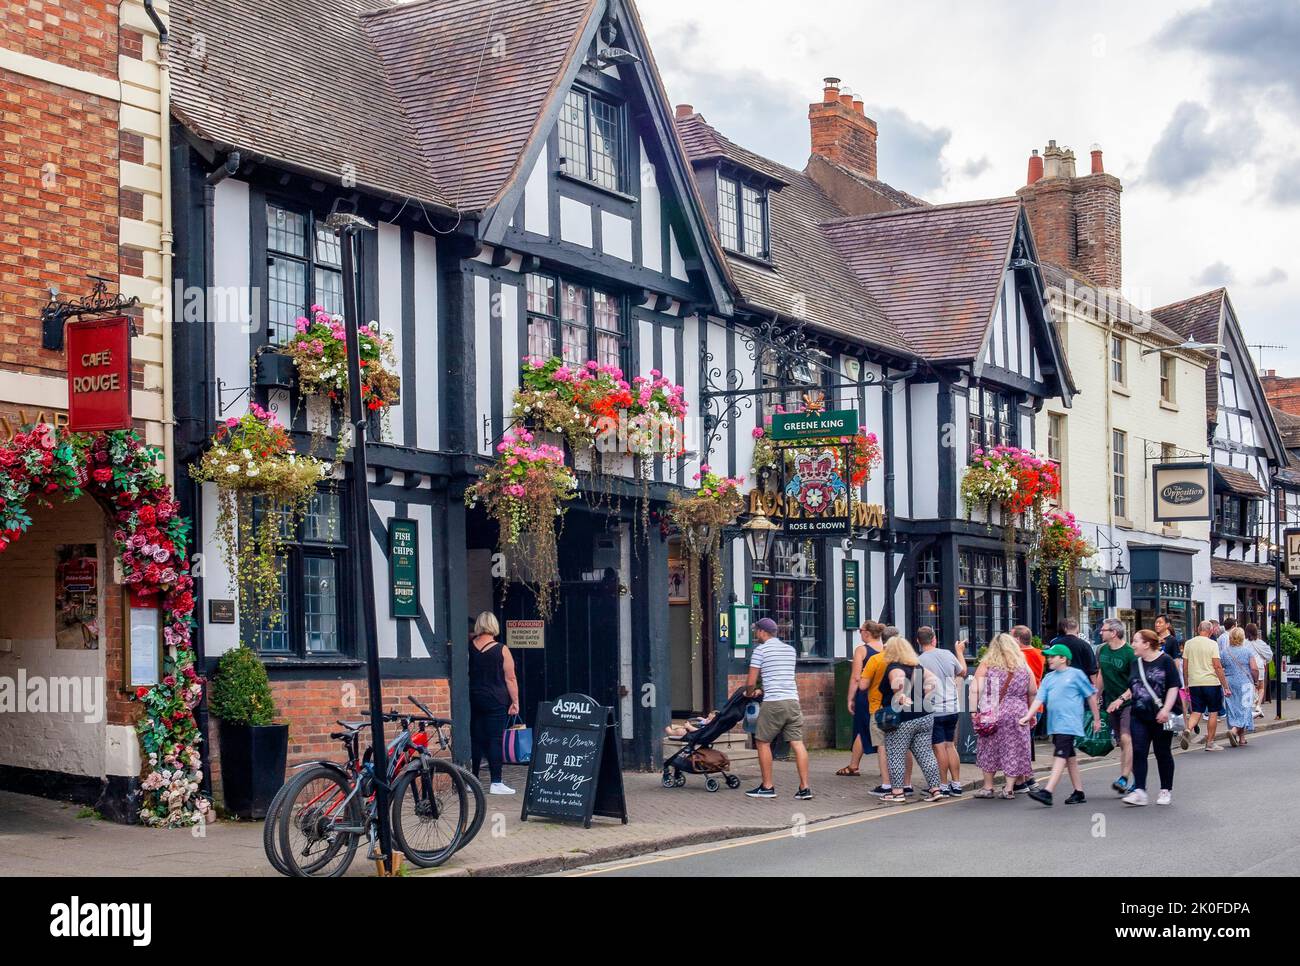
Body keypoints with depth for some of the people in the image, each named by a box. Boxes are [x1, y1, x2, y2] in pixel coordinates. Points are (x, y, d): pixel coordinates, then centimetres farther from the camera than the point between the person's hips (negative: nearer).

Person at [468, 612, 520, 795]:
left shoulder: (469, 647, 1)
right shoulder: (501, 650, -8)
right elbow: (510, 679, -6)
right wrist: (515, 702, 0)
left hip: (474, 698, 4)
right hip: (496, 701, -4)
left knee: (476, 740, 10)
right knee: (495, 740, -2)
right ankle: (496, 783, -4)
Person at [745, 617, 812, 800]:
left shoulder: (760, 650, -2)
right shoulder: (790, 650, 17)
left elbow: (751, 683, -3)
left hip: (773, 702, -6)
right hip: (793, 700, 6)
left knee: (763, 742, 8)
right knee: (797, 743, 1)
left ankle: (767, 787, 9)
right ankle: (804, 788, -3)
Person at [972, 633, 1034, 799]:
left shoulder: (986, 665, 1)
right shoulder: (1024, 667, 7)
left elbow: (977, 690, -8)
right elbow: (1033, 693, 10)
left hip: (992, 713, -1)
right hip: (1017, 714, 1)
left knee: (989, 750, 11)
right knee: (1013, 750, 6)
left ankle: (988, 787, 15)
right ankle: (1009, 789, 4)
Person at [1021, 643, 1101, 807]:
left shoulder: (1075, 674, -3)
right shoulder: (1048, 677, 13)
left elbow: (1091, 695, 3)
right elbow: (1039, 698, 6)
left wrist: (1097, 719, 5)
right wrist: (1028, 716, -7)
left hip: (1069, 724, -7)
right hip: (1054, 724, 7)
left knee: (1060, 757, -14)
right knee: (1070, 758, 14)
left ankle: (1047, 792, -23)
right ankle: (1079, 793, 21)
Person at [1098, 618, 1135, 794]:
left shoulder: (1129, 653, -14)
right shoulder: (1102, 650, 7)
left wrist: (1121, 699, -22)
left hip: (1128, 702, -7)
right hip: (1110, 703, 7)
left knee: (1126, 738, -18)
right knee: (1121, 743, 9)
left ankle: (1124, 779, -21)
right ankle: (1137, 779, 17)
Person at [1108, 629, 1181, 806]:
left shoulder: (1165, 661, -6)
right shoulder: (1136, 663, 12)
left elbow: (1173, 687, -10)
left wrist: (1166, 709, -19)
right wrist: (1122, 698, 4)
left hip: (1160, 716, -5)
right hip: (1139, 716, 5)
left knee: (1163, 752, 5)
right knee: (1138, 752, -6)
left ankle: (1166, 790, 18)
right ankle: (1139, 791, -9)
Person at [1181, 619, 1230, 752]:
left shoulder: (1189, 644, 6)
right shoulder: (1212, 644, -7)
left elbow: (1185, 666, 9)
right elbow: (1217, 666, -11)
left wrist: (1186, 684, 19)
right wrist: (1225, 686, -7)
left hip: (1194, 683, 4)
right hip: (1211, 682, -4)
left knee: (1196, 712, 8)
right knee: (1213, 712, 7)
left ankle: (1188, 730, -20)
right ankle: (1210, 743, 9)